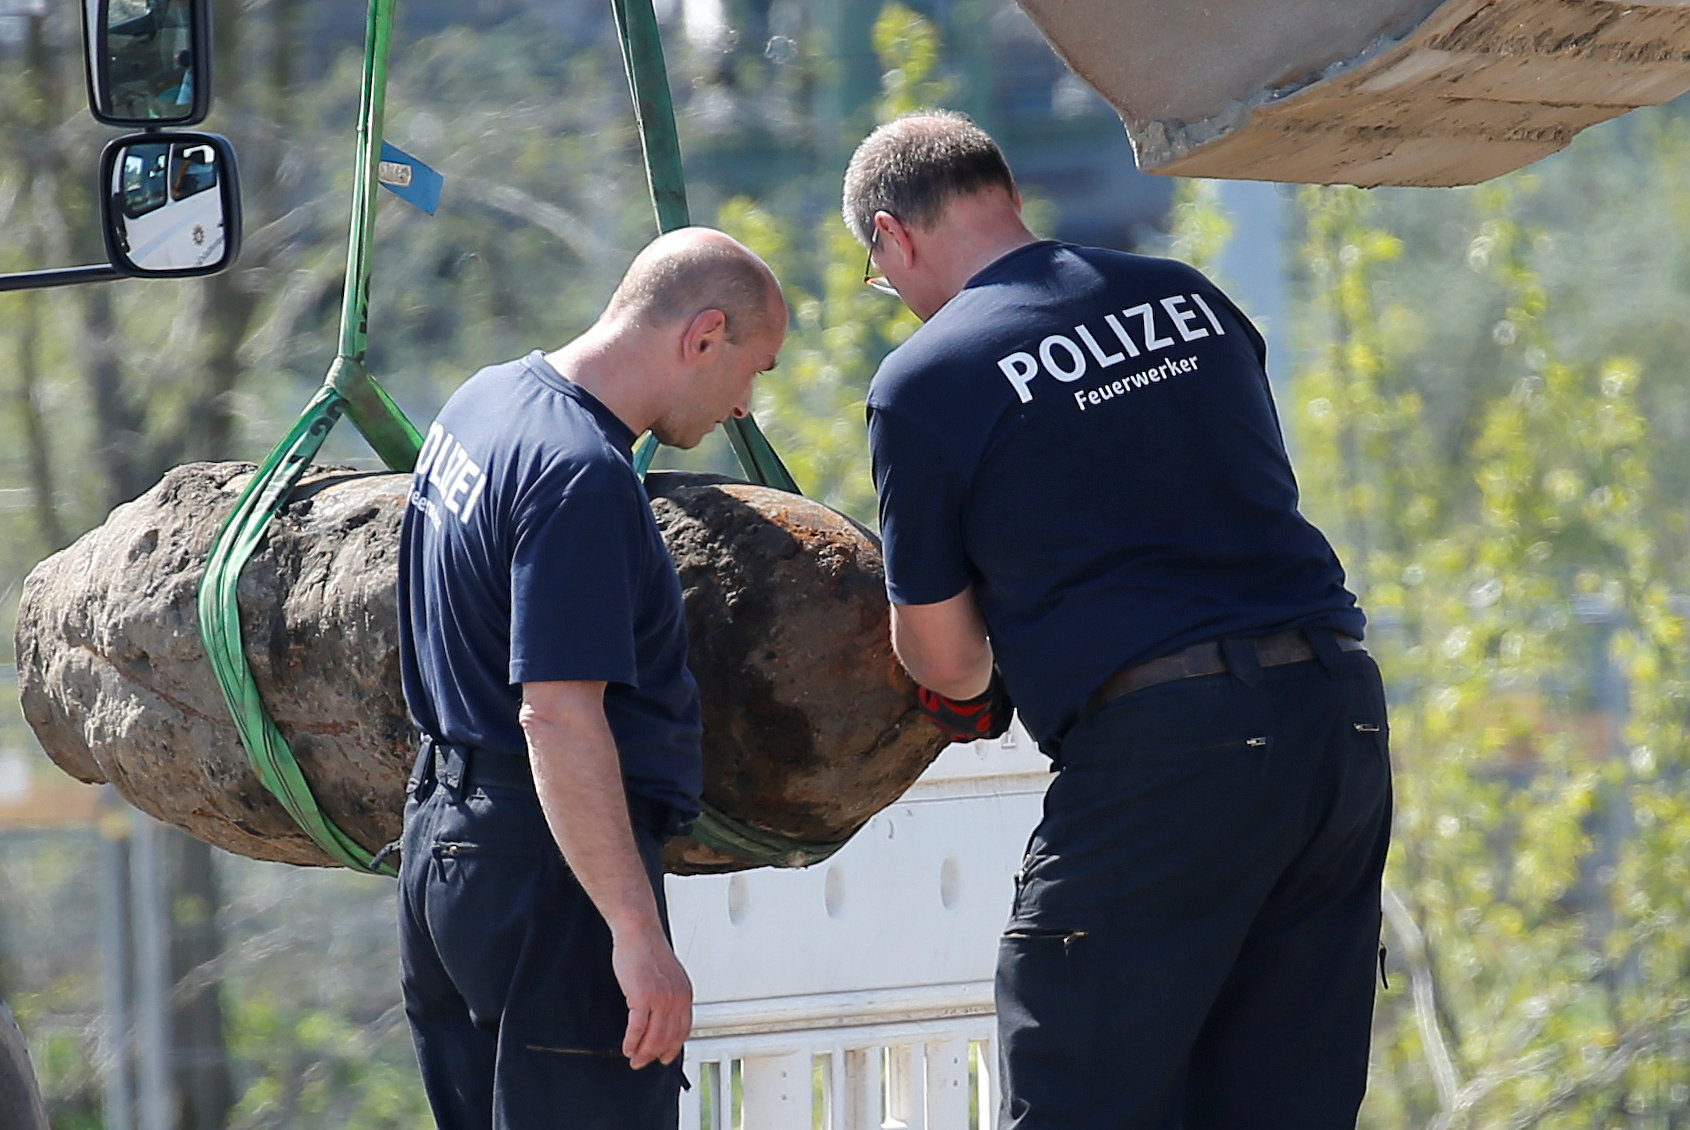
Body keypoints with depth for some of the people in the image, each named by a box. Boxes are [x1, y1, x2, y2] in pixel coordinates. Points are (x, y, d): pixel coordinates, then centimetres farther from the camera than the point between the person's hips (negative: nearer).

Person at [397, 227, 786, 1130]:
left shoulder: (486, 399, 11)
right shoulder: (582, 476, -20)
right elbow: (559, 718, -26)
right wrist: (638, 933, -26)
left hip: (444, 841, 10)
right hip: (546, 855, -10)